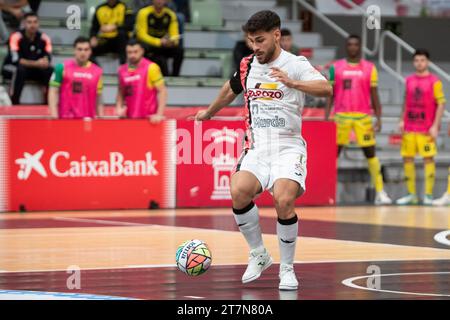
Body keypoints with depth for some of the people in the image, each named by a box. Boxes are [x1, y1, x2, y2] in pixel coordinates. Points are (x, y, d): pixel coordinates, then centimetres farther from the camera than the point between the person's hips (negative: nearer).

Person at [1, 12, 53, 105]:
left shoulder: (44, 38, -6)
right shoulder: (16, 37, -19)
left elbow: (48, 58, -12)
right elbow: (15, 59, -29)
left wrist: (45, 62, -38)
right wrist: (36, 63, -38)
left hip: (34, 71, 4)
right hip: (11, 68, -4)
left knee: (50, 70, -22)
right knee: (20, 69, -38)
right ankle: (14, 103, -32)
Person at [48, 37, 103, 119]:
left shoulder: (97, 71, 8)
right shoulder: (62, 68, 1)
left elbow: (98, 98, 14)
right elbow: (53, 92, 0)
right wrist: (54, 116, -8)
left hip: (88, 119, 2)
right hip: (66, 118, -2)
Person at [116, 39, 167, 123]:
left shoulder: (151, 68, -6)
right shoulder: (122, 70, 7)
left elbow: (162, 91, -7)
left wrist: (159, 114, -16)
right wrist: (119, 107, 0)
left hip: (149, 119, -4)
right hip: (129, 119, 4)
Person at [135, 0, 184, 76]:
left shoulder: (170, 14, -1)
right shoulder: (144, 13, -13)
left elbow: (174, 35, -2)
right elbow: (142, 35, -18)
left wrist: (172, 42, -29)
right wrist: (159, 42, -33)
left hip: (163, 46, 4)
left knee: (179, 50, -24)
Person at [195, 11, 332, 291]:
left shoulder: (295, 64, -7)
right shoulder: (247, 66, 10)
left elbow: (326, 89, -24)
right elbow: (231, 90, 32)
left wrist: (292, 83, -40)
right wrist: (209, 113, 46)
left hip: (288, 148, -4)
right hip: (257, 148, 4)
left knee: (283, 200, -27)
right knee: (239, 192, -23)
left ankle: (287, 268, -7)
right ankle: (259, 254, -1)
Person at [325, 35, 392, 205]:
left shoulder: (370, 68, 5)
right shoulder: (335, 67, 6)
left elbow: (374, 96, 6)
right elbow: (330, 95, 7)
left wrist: (378, 119, -2)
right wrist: (326, 119, 0)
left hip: (363, 116, 0)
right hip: (341, 115, 0)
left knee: (370, 153, -1)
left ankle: (380, 192, 2)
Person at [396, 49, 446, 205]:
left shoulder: (434, 81, -5)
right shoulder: (409, 80, 11)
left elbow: (441, 104, -7)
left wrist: (435, 125, -13)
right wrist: (402, 120, 8)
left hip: (426, 128, -5)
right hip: (409, 128, 5)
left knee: (428, 159, -3)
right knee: (407, 158, 5)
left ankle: (428, 195, 1)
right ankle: (411, 194, 14)